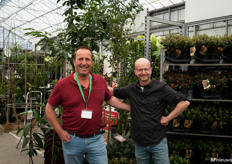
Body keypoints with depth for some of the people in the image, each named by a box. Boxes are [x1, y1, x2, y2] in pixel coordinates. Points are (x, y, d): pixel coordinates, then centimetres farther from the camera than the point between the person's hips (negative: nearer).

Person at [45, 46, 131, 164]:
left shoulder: (100, 81, 1)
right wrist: (60, 132, -6)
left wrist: (132, 108, 14)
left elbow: (110, 99, 16)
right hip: (72, 140, -1)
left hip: (96, 139, 2)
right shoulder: (62, 84, -8)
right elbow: (49, 109, 0)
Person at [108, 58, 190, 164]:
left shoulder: (161, 88, -8)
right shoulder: (131, 89, 4)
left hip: (158, 142, -3)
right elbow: (112, 91, 16)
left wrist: (167, 118, -11)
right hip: (139, 143, 4)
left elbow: (184, 103, -10)